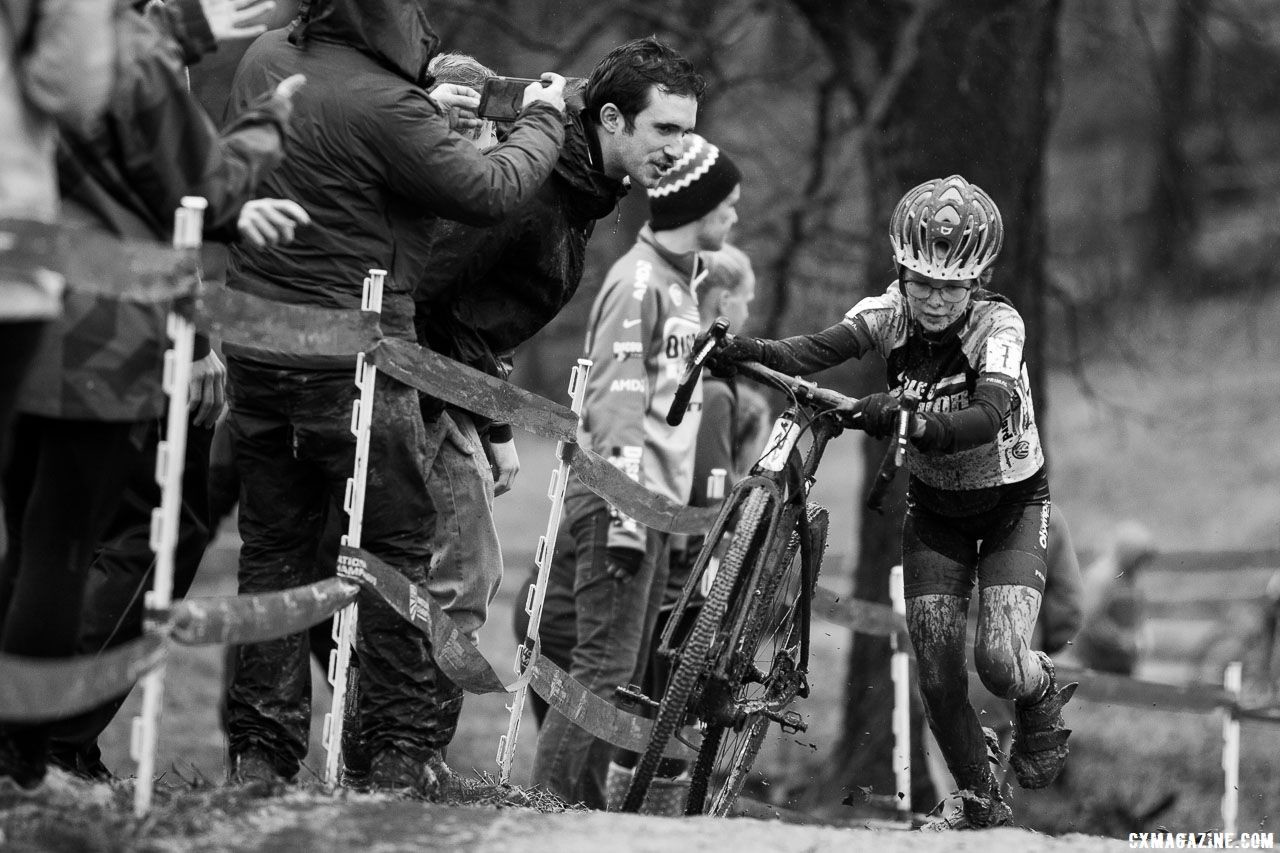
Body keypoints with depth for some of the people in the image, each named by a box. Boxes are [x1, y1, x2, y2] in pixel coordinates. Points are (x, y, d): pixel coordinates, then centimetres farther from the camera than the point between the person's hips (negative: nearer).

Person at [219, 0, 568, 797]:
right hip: (353, 363, -7)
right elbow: (491, 192, -13)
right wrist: (544, 118, 4)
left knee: (272, 546, 12)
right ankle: (399, 749, 7)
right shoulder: (384, 106, -21)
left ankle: (260, 747, 11)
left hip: (258, 360, 7)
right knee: (396, 549, 6)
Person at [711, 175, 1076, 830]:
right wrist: (751, 353, -55)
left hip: (1012, 504, -4)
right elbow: (821, 349, -35)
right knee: (935, 668, -4)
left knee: (999, 661, -19)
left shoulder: (998, 324, -27)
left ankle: (1043, 696, 17)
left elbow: (991, 415, -44)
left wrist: (912, 420, -62)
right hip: (935, 506, 4)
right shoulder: (889, 315, -16)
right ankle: (980, 801, 18)